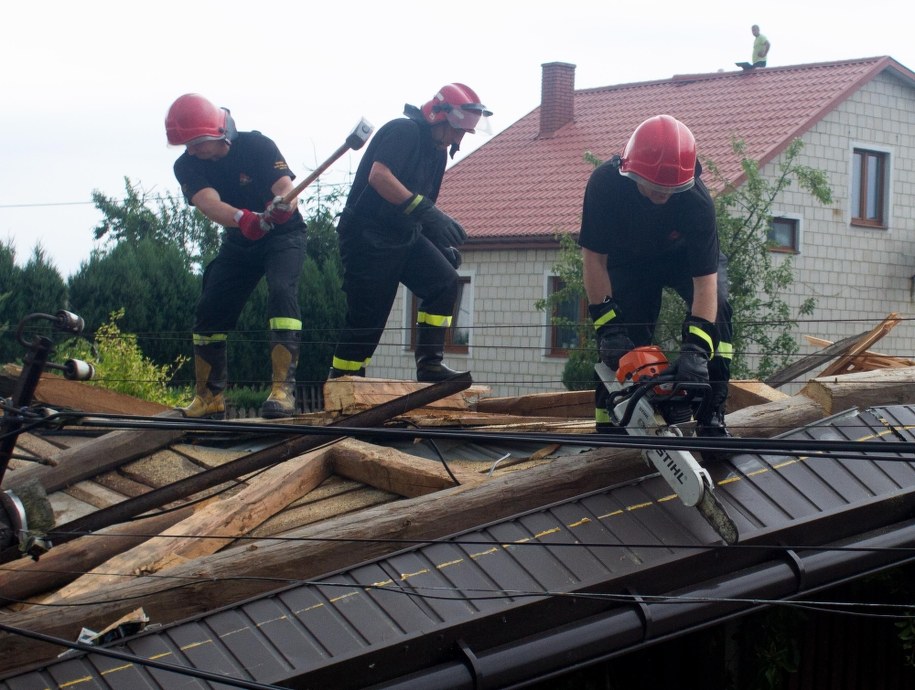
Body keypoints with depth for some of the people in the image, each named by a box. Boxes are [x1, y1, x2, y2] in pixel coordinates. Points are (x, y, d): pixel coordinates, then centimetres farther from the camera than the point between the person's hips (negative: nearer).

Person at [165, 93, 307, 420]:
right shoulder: (187, 166, -15)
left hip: (283, 235, -4)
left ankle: (283, 388, -32)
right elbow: (209, 203, -33)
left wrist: (283, 204, -59)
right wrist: (242, 218, -54)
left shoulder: (257, 146, -23)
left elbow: (287, 188, -34)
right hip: (238, 242, 4)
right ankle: (209, 396, 12)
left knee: (281, 293, -28)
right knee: (209, 308, -3)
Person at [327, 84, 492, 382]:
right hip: (367, 235, -8)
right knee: (366, 317, -5)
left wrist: (444, 244, 8)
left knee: (444, 280, -10)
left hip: (404, 236, 8)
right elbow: (378, 176, -30)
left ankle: (430, 364, -8)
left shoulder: (438, 152, 14)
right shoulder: (403, 131, -14)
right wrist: (423, 209, -35)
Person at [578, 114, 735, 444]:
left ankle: (712, 414, -24)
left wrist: (694, 349, -53)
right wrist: (607, 326, -33)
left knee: (715, 306, -27)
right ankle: (609, 424, -2)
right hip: (629, 262, 1)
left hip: (687, 257, -1)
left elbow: (705, 281, -41)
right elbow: (594, 257, -25)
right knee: (622, 344, -12)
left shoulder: (696, 198, -39)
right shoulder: (605, 183, -35)